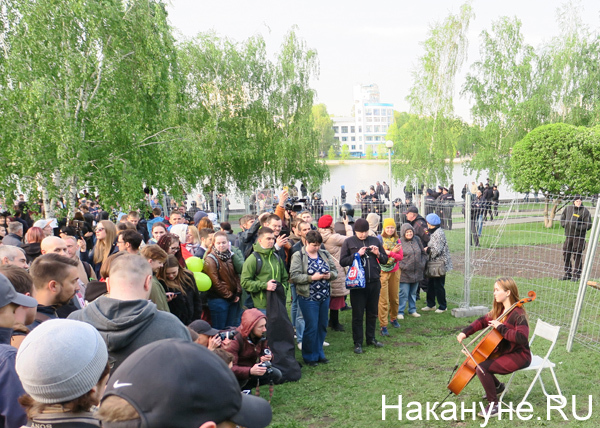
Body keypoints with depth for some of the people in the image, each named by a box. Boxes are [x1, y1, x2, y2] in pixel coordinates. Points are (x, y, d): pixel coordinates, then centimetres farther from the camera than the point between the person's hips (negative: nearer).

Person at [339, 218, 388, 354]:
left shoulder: (375, 241, 8)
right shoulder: (349, 242, -1)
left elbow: (385, 259, 13)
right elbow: (342, 261, -6)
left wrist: (378, 254, -7)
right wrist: (357, 254, -16)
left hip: (374, 282, 4)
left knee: (372, 312, 15)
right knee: (357, 314, 2)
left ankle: (371, 338, 29)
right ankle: (358, 343, 11)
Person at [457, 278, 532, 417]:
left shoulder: (518, 314, -21)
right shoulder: (499, 311, 6)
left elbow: (522, 337, -33)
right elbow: (482, 321, 12)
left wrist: (500, 327, -28)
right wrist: (465, 332, -1)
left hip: (519, 356, -9)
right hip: (503, 351, 9)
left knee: (482, 368, -23)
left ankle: (493, 405, -10)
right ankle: (497, 386, 31)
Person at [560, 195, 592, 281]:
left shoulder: (585, 211, -6)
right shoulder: (568, 208, 8)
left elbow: (588, 225, -8)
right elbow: (562, 218, 21)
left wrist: (577, 227, -18)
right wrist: (564, 224, 1)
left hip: (579, 236, -5)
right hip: (568, 235, 5)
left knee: (577, 256, -3)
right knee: (566, 255, 8)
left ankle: (576, 275, 7)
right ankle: (568, 273, 21)